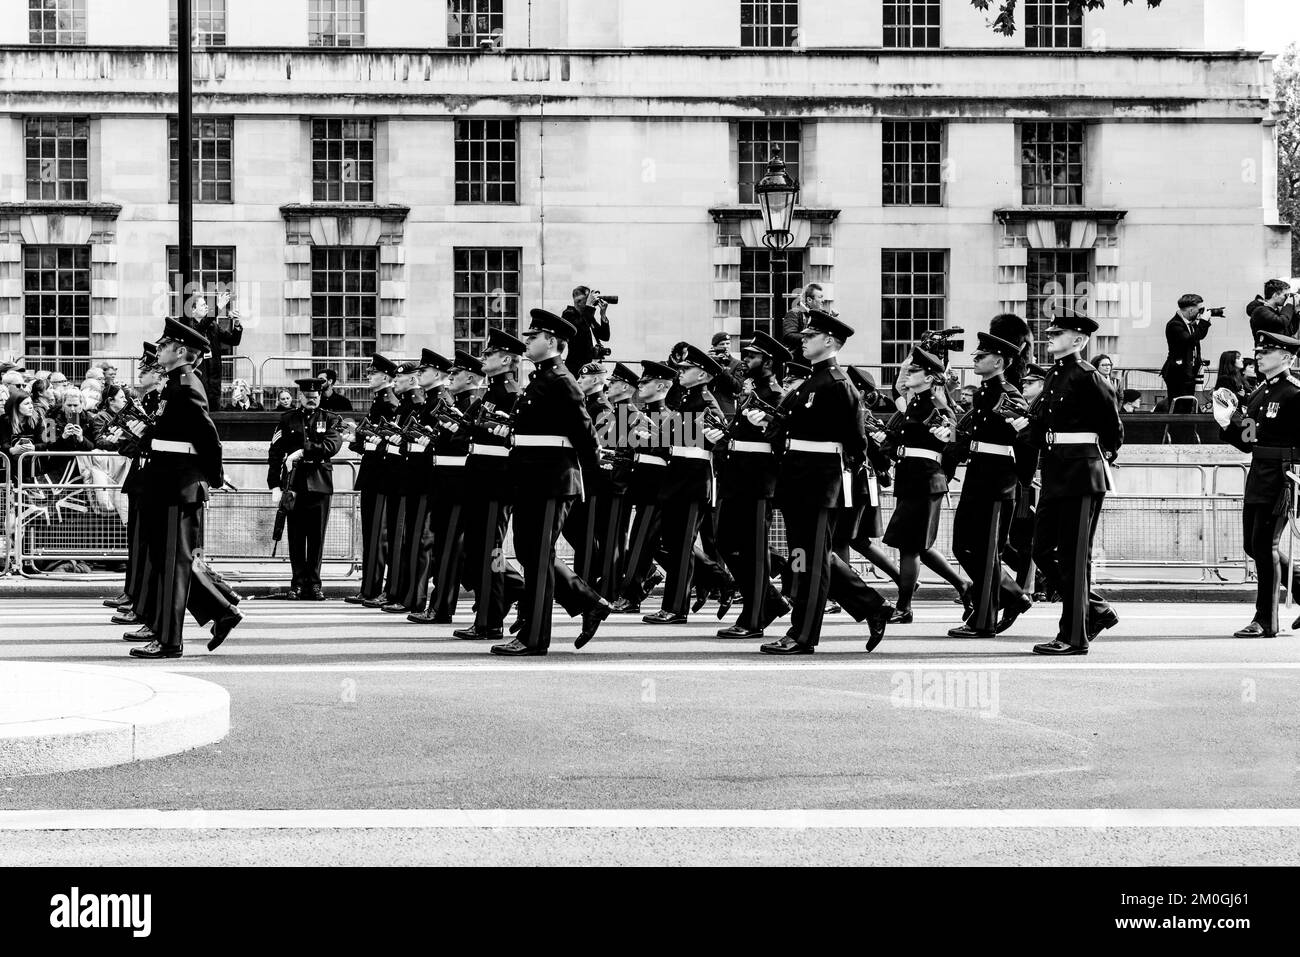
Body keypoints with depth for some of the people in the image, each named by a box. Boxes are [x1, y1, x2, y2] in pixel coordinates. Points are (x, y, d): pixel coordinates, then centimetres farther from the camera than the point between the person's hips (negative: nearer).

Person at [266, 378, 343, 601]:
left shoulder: (330, 419, 10)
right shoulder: (287, 420, 10)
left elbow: (332, 445, -8)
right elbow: (275, 453, 3)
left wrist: (303, 451, -18)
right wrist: (275, 486, -6)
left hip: (320, 484, 0)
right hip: (293, 483, 0)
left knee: (317, 537, 1)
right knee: (296, 536, 0)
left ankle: (314, 584, 6)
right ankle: (298, 583, 5)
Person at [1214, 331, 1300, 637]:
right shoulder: (1259, 393, 14)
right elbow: (1247, 442, 17)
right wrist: (1227, 422, 2)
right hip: (1258, 474, 9)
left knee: (1264, 545, -7)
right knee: (1253, 544, 11)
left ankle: (1266, 621, 0)